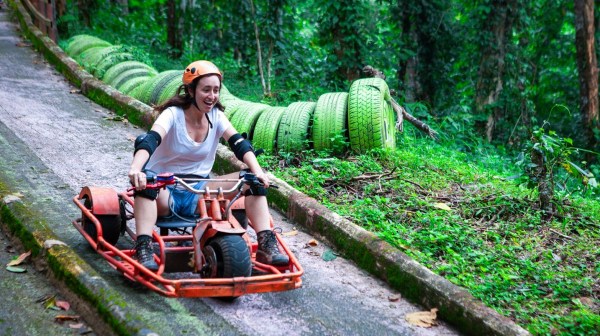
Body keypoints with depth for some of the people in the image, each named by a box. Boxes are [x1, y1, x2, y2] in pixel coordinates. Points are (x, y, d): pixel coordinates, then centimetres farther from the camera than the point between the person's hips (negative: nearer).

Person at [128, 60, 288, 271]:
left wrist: (257, 171, -33)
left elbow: (239, 143, -14)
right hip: (165, 191, -4)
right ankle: (143, 249, -46)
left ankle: (266, 246, -21)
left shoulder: (216, 116, 2)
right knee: (145, 181, -39)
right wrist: (135, 168, -51)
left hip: (197, 192, 4)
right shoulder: (173, 114, -11)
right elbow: (150, 140, -30)